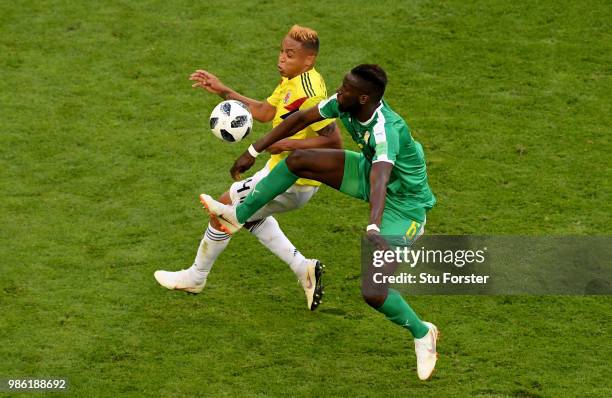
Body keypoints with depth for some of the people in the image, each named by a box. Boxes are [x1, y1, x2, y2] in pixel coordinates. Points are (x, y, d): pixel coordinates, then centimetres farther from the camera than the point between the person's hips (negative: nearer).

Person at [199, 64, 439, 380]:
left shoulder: (385, 129, -39)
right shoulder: (344, 104, -15)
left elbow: (380, 180, -55)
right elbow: (300, 120, -2)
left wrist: (374, 230, -70)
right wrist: (252, 152, 0)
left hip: (403, 203, -8)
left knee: (373, 293, -17)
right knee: (297, 161, -2)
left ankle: (422, 334, 12)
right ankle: (238, 215, 15)